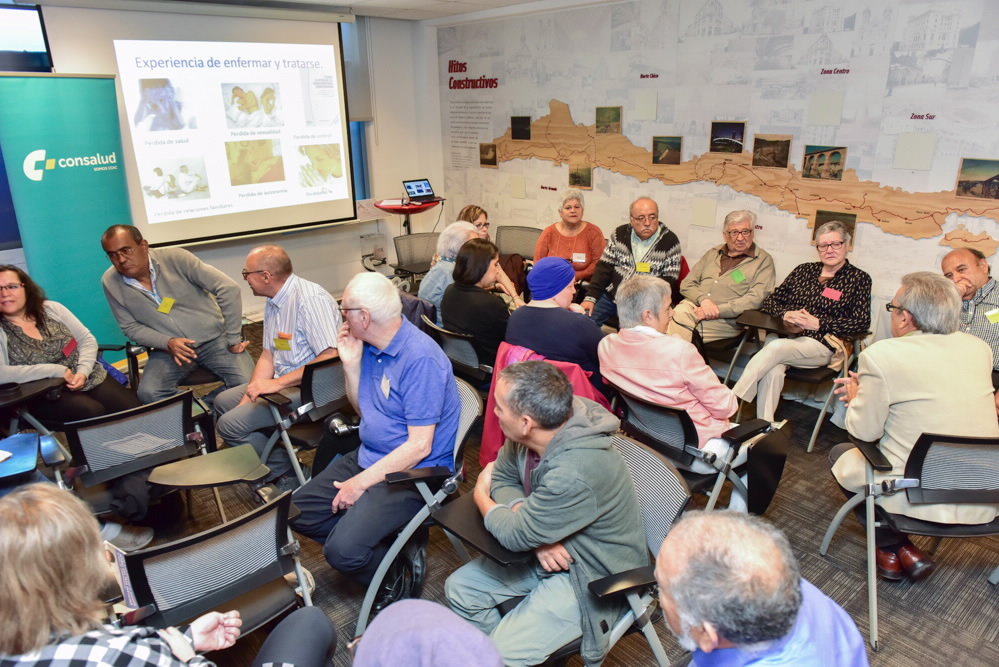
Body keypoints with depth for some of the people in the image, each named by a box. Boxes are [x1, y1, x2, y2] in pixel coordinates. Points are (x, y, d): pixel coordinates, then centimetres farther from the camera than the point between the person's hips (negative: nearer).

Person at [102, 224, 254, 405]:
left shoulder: (175, 258, -13)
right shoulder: (110, 283, -3)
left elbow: (228, 289, -16)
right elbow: (131, 327, 4)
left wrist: (234, 339, -14)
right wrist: (168, 343, -16)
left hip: (214, 339, -2)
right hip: (168, 349, 2)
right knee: (148, 394, -27)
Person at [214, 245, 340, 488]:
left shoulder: (311, 300, -22)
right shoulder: (274, 302, 8)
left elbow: (331, 358, -29)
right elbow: (268, 354, 12)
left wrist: (278, 383, -27)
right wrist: (248, 399, 1)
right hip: (283, 383, 10)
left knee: (230, 424, -14)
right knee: (223, 402, 18)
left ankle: (288, 475, 2)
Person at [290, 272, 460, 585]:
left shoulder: (420, 358, -24)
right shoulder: (371, 346, 3)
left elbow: (419, 446, -23)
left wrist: (361, 483, -17)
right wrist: (351, 364, -3)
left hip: (412, 472, -9)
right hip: (369, 456, 9)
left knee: (343, 550, -22)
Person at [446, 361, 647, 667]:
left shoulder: (575, 474, -37)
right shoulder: (532, 432, -15)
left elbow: (515, 535, -25)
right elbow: (503, 477, -1)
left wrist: (481, 495, -6)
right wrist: (536, 535, -18)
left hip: (593, 576, -7)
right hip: (547, 549, 8)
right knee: (459, 588, 6)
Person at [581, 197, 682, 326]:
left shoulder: (670, 241, -2)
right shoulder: (620, 234, 6)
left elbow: (669, 280, -3)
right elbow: (603, 268, 6)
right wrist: (590, 298, -5)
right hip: (610, 296, 3)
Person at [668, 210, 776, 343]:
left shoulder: (763, 260, 9)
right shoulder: (712, 253, 24)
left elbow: (756, 299, -5)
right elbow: (686, 284, 17)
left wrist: (718, 310, -13)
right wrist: (704, 299, -6)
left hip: (725, 321, -4)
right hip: (693, 306, 4)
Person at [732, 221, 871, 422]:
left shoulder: (859, 279, 9)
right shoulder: (803, 270, 20)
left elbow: (862, 322, -2)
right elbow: (770, 301, 17)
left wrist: (819, 323, -12)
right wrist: (785, 314, -5)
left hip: (820, 344, -3)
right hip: (783, 335, 3)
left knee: (776, 348, -35)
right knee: (773, 370, -32)